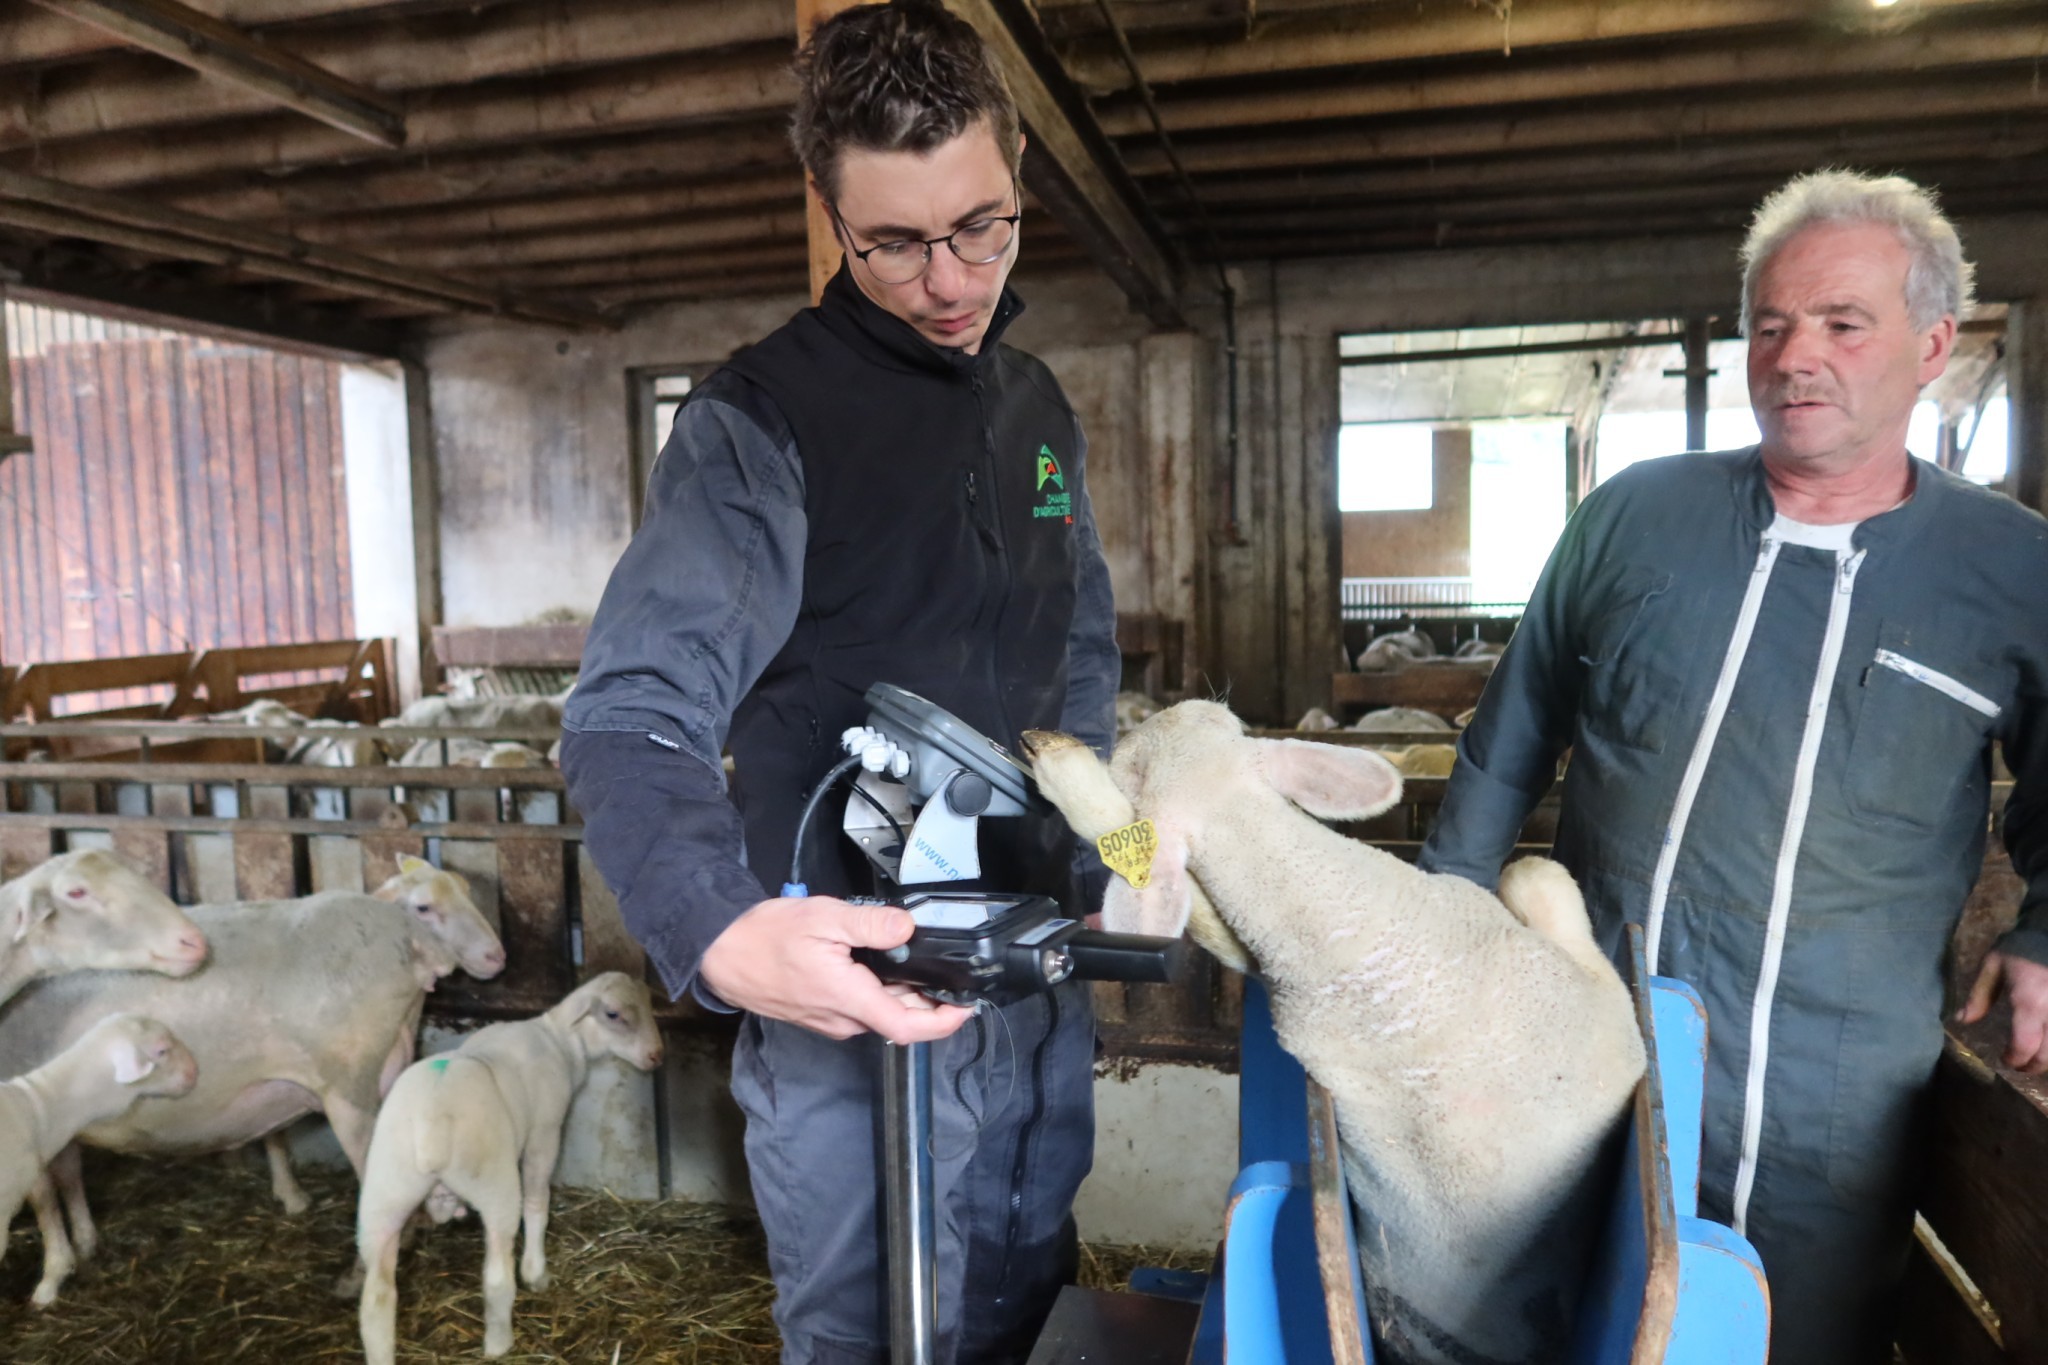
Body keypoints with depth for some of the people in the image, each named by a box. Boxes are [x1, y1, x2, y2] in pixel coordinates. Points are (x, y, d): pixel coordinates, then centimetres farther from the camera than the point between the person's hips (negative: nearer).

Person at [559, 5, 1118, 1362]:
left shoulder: (1039, 405, 7)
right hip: (853, 996, -6)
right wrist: (719, 930, -41)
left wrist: (1102, 851, 5)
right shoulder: (761, 422, -14)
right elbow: (632, 714, -22)